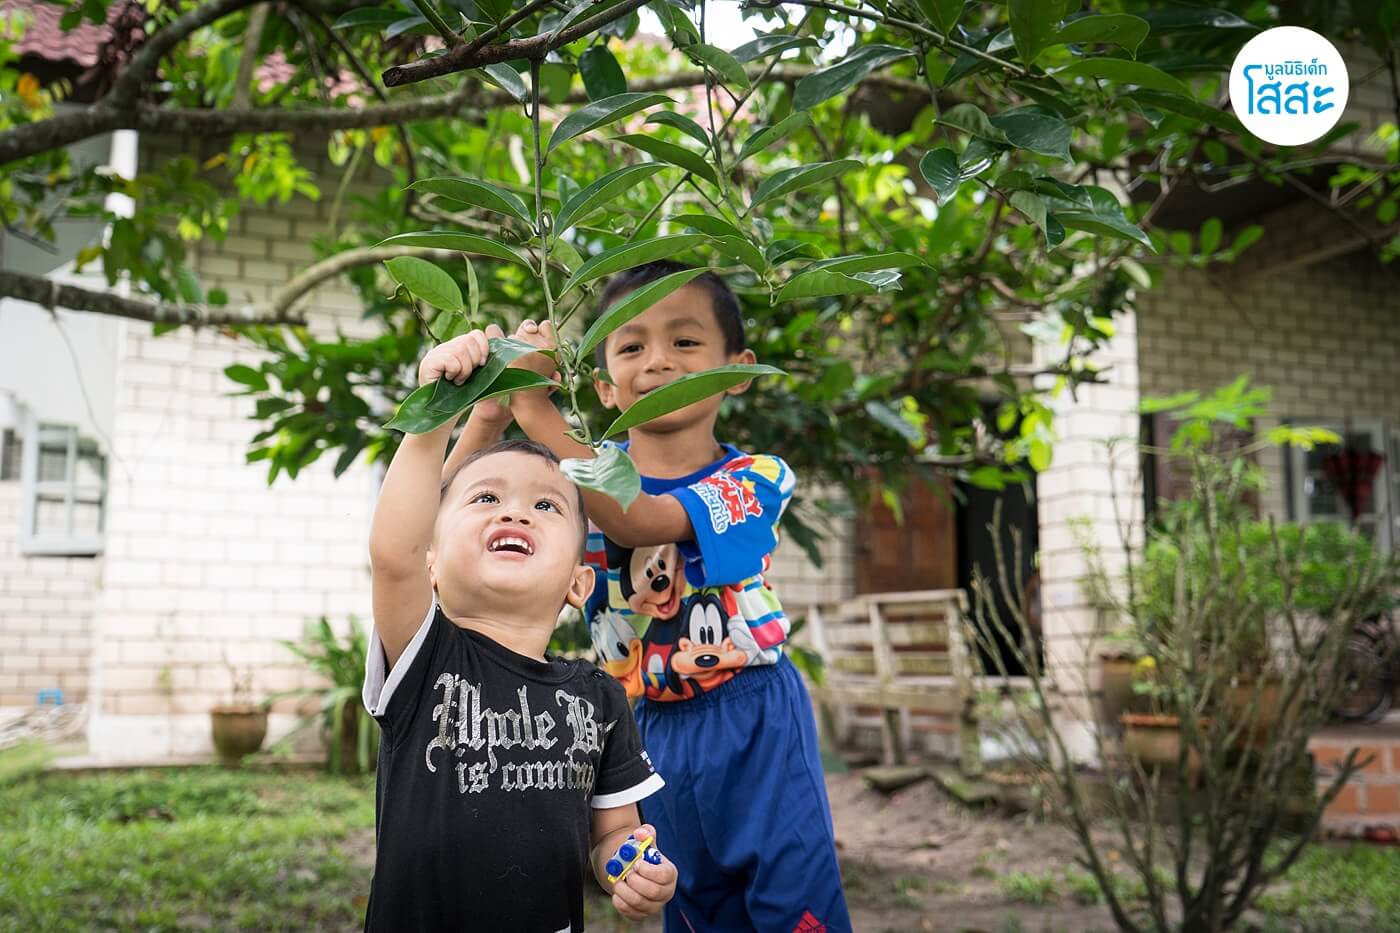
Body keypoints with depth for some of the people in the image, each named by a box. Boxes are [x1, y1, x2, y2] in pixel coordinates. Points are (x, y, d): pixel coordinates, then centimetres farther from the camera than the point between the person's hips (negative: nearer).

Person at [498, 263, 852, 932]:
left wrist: (539, 412, -35)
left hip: (756, 723, -3)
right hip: (657, 728, 4)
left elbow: (640, 522, -29)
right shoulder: (589, 470, 0)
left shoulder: (754, 478, -10)